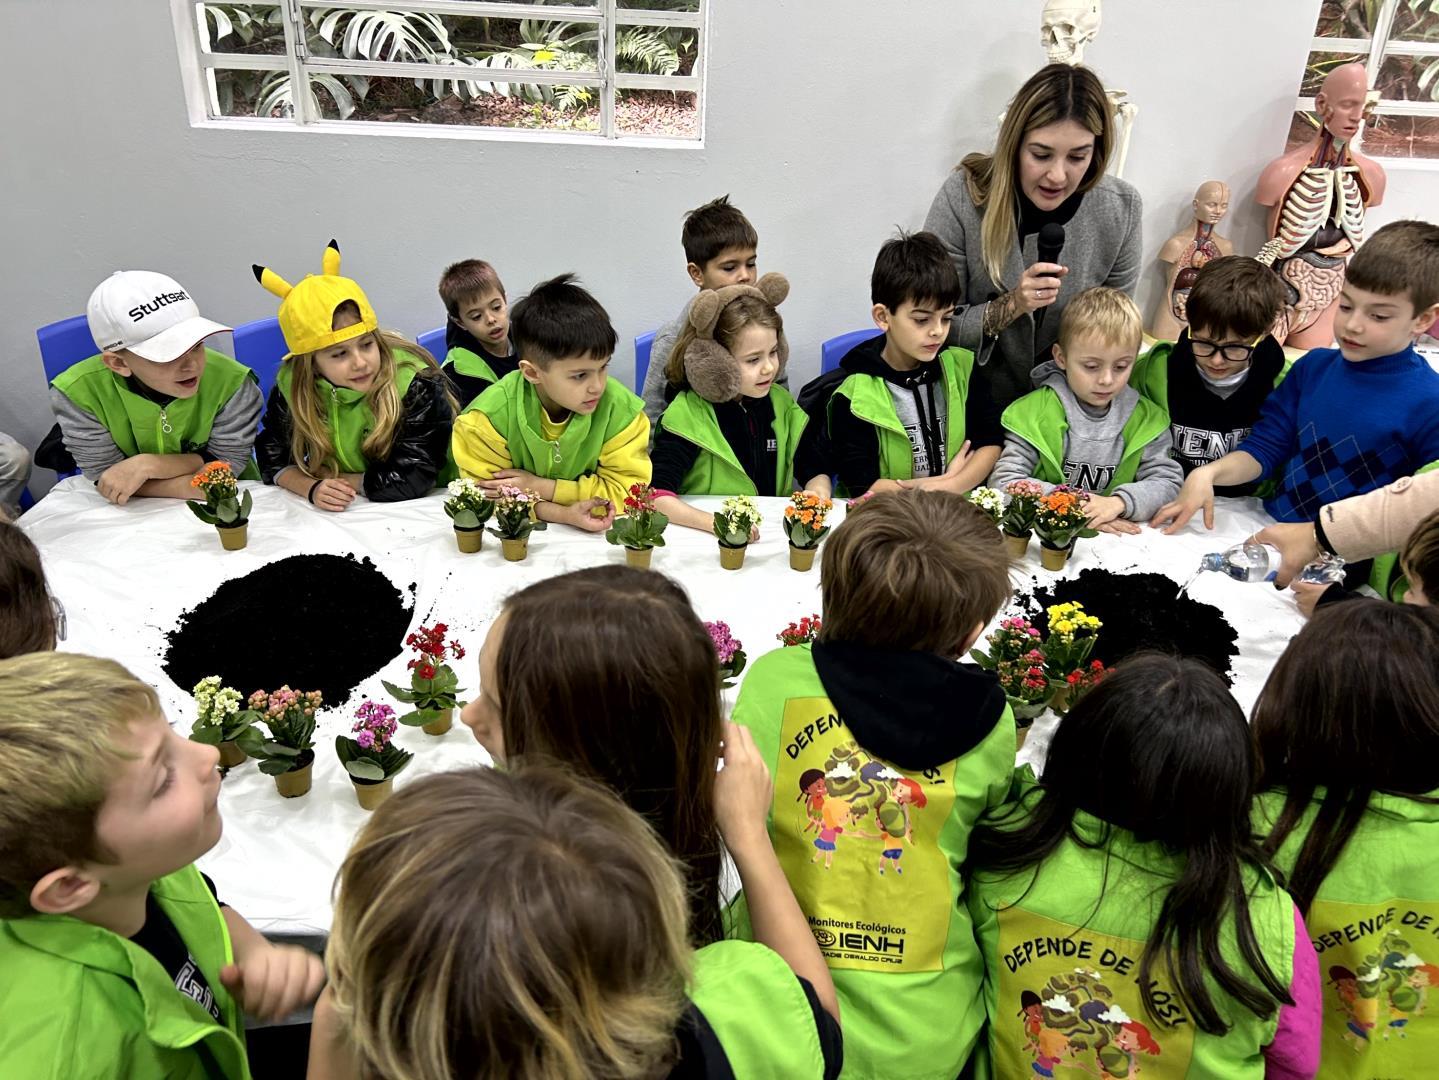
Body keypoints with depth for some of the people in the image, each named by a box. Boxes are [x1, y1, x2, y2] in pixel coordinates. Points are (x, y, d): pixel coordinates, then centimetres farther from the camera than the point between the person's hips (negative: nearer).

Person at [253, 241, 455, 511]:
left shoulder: (416, 384, -21)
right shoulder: (292, 382, -7)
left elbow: (410, 481, -22)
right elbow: (273, 458, 1)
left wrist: (329, 476, -13)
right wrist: (313, 487, -20)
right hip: (331, 516, 3)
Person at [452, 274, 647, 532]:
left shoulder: (621, 408, -17)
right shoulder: (490, 416, -19)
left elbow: (625, 488, -14)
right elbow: (488, 494, -14)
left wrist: (539, 486, -22)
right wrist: (561, 514, -30)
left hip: (598, 532, 0)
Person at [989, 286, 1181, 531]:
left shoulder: (1146, 419, 5)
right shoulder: (1034, 413, -5)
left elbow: (1168, 481, 2)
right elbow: (1003, 482, -11)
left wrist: (1118, 502, -18)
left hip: (1122, 539, 3)